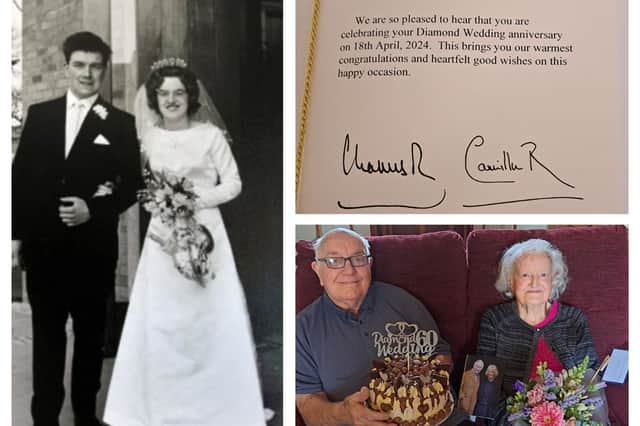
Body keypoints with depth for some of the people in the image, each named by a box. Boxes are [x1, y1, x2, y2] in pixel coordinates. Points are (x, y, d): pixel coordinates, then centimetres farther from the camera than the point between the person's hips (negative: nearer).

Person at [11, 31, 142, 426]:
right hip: (42, 244, 2)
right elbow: (20, 175, 6)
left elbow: (133, 185, 0)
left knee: (91, 335, 11)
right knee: (46, 335, 10)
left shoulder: (121, 123, 0)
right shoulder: (39, 114, 7)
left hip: (93, 247, -1)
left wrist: (94, 210, -15)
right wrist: (16, 234, 2)